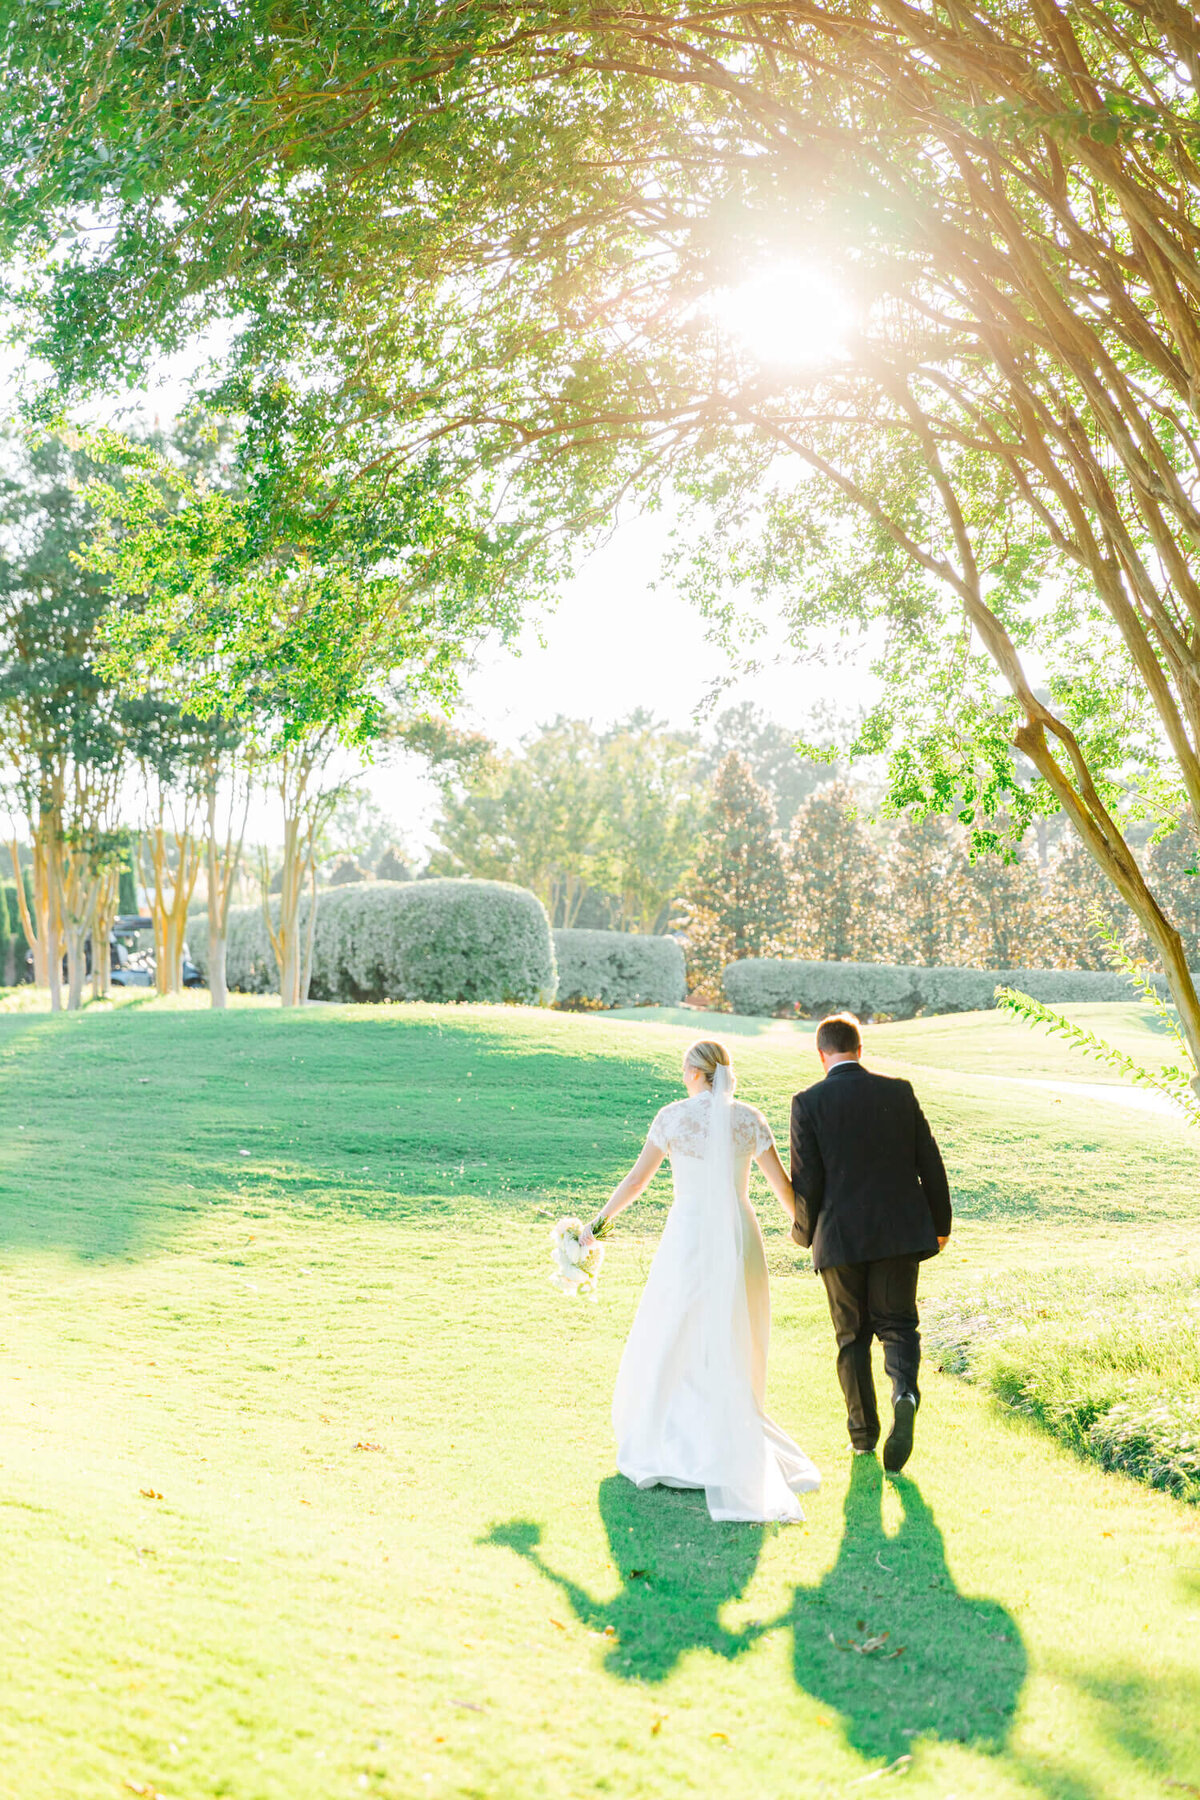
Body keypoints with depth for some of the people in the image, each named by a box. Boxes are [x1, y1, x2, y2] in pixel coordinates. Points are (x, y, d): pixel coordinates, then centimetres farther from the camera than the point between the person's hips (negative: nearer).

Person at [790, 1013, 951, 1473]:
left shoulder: (809, 1103, -6)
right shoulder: (899, 1092, 1)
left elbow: (806, 1181, -7)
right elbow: (929, 1163, 4)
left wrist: (804, 1233, 11)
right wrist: (940, 1223, 16)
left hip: (840, 1236, -1)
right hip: (898, 1231, 1)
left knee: (852, 1336, 13)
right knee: (897, 1324, 10)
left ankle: (864, 1433, 20)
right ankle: (905, 1393, -19)